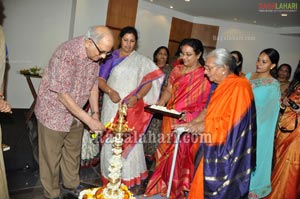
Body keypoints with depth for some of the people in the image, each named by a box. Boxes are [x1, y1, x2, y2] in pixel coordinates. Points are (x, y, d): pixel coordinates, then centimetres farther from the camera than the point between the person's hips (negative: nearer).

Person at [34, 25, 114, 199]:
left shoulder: (96, 55, -7)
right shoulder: (66, 53, -29)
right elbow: (63, 95, -28)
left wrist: (95, 113, -3)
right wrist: (89, 120, -26)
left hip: (76, 114, 6)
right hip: (54, 113, -6)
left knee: (73, 153, 21)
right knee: (51, 157, 11)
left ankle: (72, 184, 44)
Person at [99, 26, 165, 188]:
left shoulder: (141, 61, 6)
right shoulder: (111, 58, 7)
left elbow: (148, 82, 0)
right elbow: (100, 79, 4)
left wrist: (137, 97, -15)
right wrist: (109, 91, -15)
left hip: (132, 108, -1)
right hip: (112, 106, 1)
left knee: (130, 141, -2)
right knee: (110, 140, 5)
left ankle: (128, 177, 12)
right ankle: (110, 177, 19)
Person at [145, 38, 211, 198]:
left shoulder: (205, 76, -7)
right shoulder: (177, 70, 8)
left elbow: (207, 104, -9)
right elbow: (168, 91, 11)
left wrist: (192, 117, -21)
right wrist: (160, 103, -7)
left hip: (189, 123, -4)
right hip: (170, 120, 4)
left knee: (182, 154, 6)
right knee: (166, 152, 11)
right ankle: (163, 184, 31)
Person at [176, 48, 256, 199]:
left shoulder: (238, 87, -18)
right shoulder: (222, 86, 9)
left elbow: (231, 121, -23)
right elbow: (209, 110, 15)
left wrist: (201, 126, -14)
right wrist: (191, 124, 4)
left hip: (224, 149, -8)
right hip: (214, 146, 8)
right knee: (204, 185, 17)